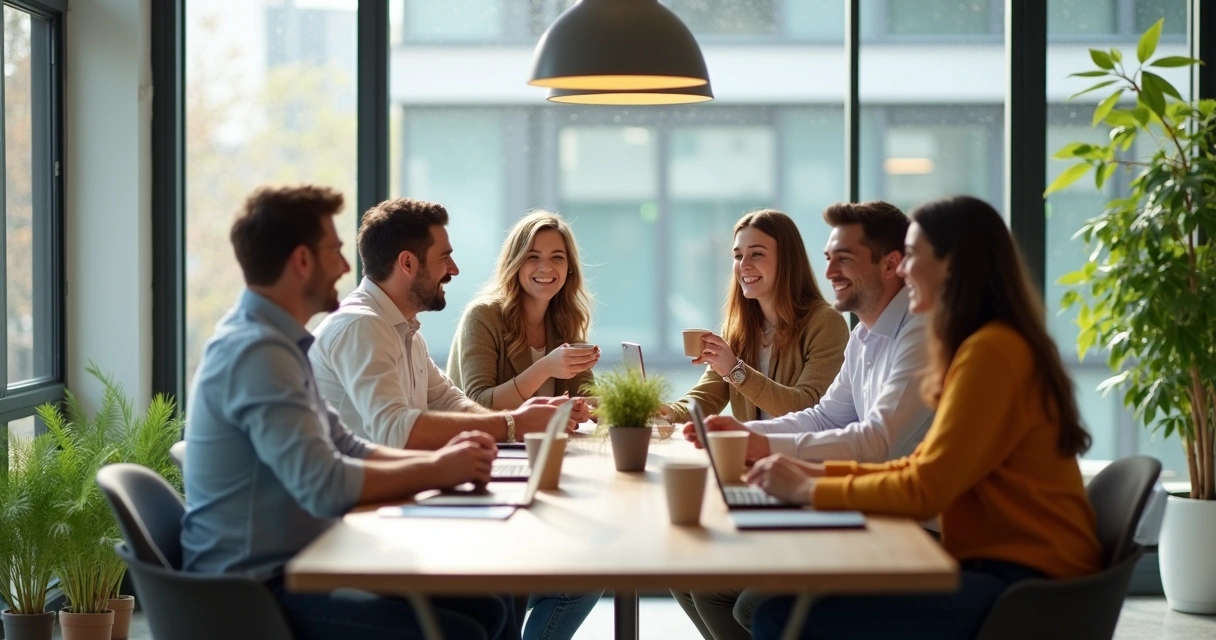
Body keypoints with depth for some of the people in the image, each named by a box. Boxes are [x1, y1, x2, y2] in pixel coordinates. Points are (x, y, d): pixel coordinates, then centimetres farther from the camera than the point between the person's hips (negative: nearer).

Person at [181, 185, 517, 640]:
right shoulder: (257, 352, -20)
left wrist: (438, 459, -1)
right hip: (255, 593, -10)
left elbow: (346, 450, 15)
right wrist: (435, 471, -13)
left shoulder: (274, 341, 13)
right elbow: (326, 486, -27)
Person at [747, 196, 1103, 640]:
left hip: (1021, 582, -10)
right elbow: (925, 466, 16)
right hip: (998, 564, 10)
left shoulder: (990, 351, -16)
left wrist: (810, 490, -9)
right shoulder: (986, 345, 16)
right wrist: (822, 472, 8)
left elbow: (925, 490, -18)